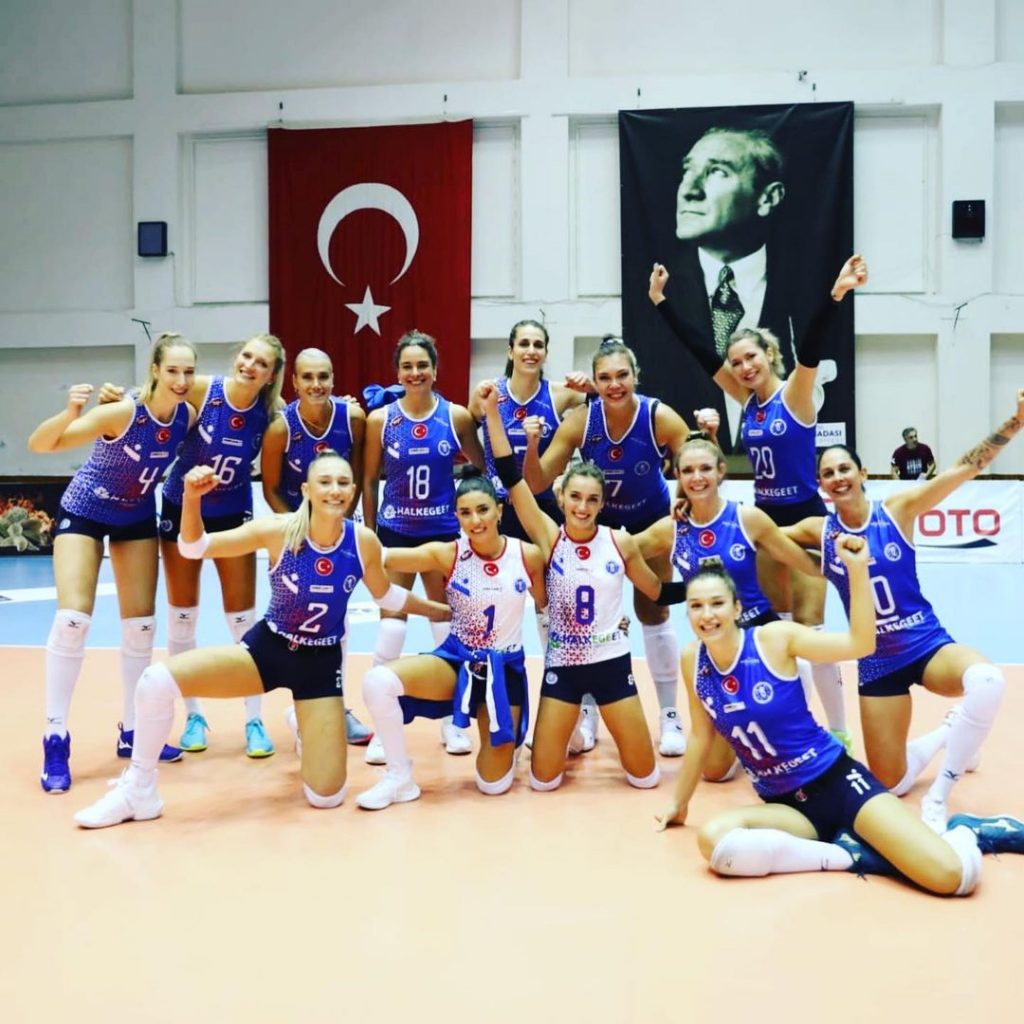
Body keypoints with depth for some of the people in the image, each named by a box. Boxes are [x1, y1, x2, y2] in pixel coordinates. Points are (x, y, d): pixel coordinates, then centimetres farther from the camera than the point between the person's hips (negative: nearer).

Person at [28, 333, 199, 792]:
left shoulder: (188, 415, -17)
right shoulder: (121, 412, -30)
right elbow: (39, 444, -32)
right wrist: (69, 413, -49)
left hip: (137, 518, 5)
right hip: (85, 512, -5)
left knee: (141, 623, 5)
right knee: (72, 618, -15)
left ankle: (131, 731, 19)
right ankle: (55, 741, -4)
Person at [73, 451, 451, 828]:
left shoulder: (363, 541, -13)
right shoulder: (278, 530, -18)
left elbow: (385, 595, 8)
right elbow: (193, 548, -14)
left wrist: (442, 610, 15)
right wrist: (191, 497, -32)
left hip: (321, 664, 1)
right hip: (266, 648, -1)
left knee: (326, 798, -5)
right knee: (156, 680, -24)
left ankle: (311, 732, 31)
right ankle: (139, 790, -2)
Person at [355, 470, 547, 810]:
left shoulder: (528, 555, -11)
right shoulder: (445, 555, -13)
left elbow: (547, 608, 5)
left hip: (505, 668, 0)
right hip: (456, 660, 0)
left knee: (494, 785, 0)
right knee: (378, 681, -29)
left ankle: (507, 741, 38)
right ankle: (400, 778, -7)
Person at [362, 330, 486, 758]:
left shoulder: (457, 416, -4)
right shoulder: (380, 419, -4)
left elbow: (483, 466, 8)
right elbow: (369, 480, 2)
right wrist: (369, 535, 2)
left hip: (443, 531, 1)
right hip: (394, 531, 0)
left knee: (447, 620, 9)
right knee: (391, 622, -2)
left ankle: (452, 720, 24)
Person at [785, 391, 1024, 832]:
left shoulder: (898, 510, -8)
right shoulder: (817, 531, -3)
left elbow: (965, 467, -13)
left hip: (928, 645, -2)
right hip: (877, 663, 2)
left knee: (986, 681, -39)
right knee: (890, 786, 6)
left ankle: (938, 797, -19)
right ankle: (946, 735, 39)